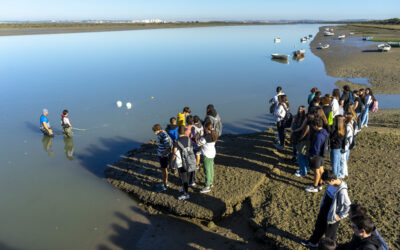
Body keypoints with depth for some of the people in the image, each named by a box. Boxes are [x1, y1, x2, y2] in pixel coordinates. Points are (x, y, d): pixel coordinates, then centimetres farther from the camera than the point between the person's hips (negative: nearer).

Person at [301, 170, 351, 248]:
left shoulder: (342, 191, -35)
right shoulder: (332, 184, -11)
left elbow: (348, 206, -27)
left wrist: (340, 216, -18)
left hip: (332, 216, -8)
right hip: (323, 211, 8)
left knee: (330, 234, 17)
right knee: (318, 227, 28)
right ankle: (313, 242, 52)